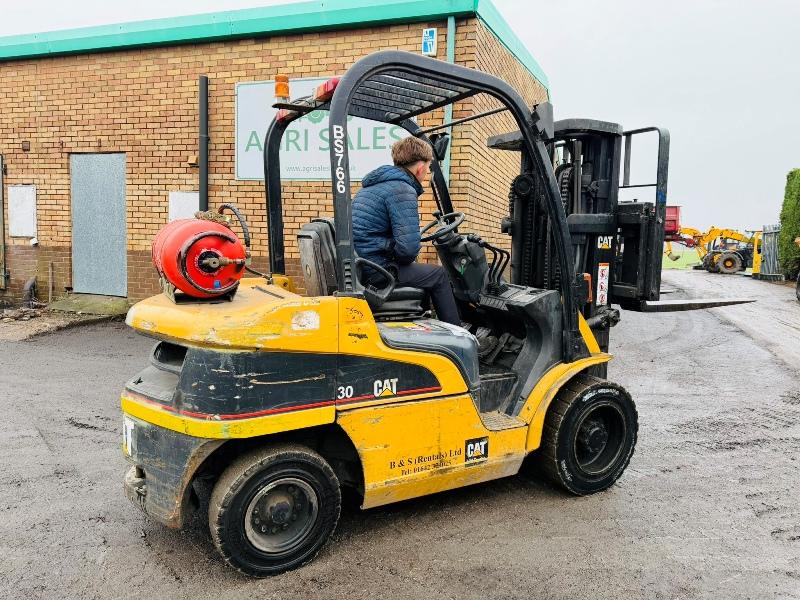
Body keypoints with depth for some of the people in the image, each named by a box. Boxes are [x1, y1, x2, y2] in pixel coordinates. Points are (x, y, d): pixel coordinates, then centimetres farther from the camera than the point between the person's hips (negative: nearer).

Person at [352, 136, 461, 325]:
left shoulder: (373, 184, 16)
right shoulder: (402, 190, -15)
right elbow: (408, 247, -24)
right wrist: (404, 259, -1)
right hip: (376, 270, -9)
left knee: (424, 270, 27)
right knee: (439, 275, 6)